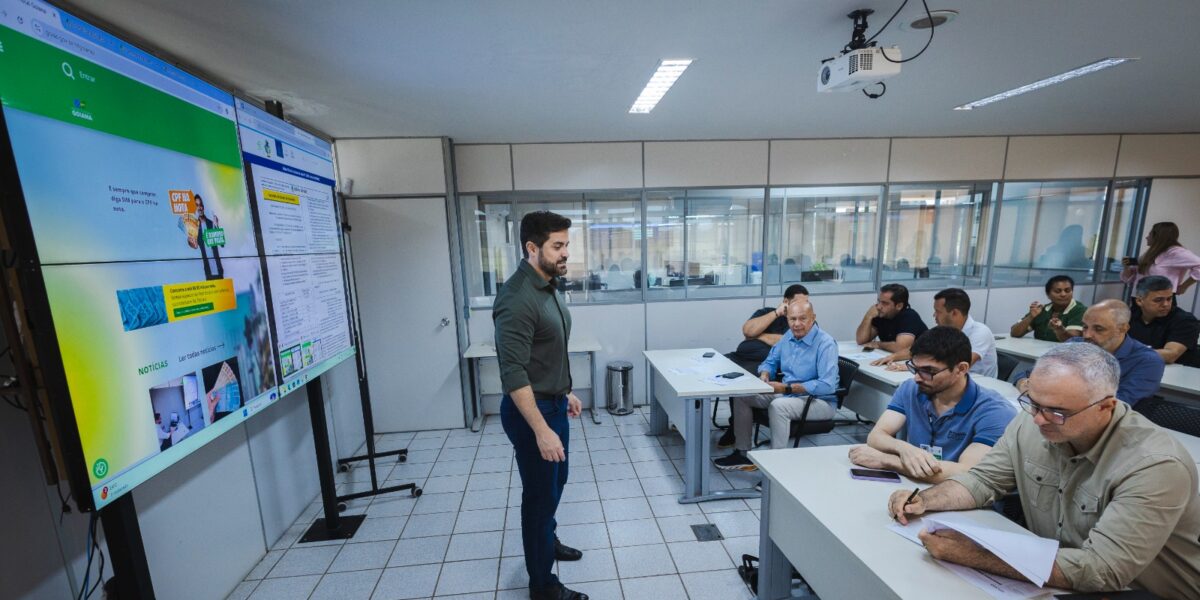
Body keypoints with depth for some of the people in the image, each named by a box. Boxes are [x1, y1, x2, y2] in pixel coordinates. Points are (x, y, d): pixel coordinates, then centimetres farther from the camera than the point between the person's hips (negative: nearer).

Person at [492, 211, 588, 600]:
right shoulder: (517, 299, -26)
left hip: (553, 403, 9)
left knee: (555, 484, 27)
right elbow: (514, 374, -27)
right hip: (531, 410, -9)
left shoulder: (550, 286, 4)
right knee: (540, 494, 9)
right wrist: (541, 430, -28)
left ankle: (548, 540, 52)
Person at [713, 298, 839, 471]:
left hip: (820, 401, -8)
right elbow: (771, 361, 14)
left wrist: (787, 388, -28)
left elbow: (827, 385, -28)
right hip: (787, 393, 8)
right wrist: (764, 375, -10)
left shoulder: (826, 343, -19)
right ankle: (742, 453, 3)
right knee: (741, 395, -2)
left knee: (778, 406, -37)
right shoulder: (789, 336, 3)